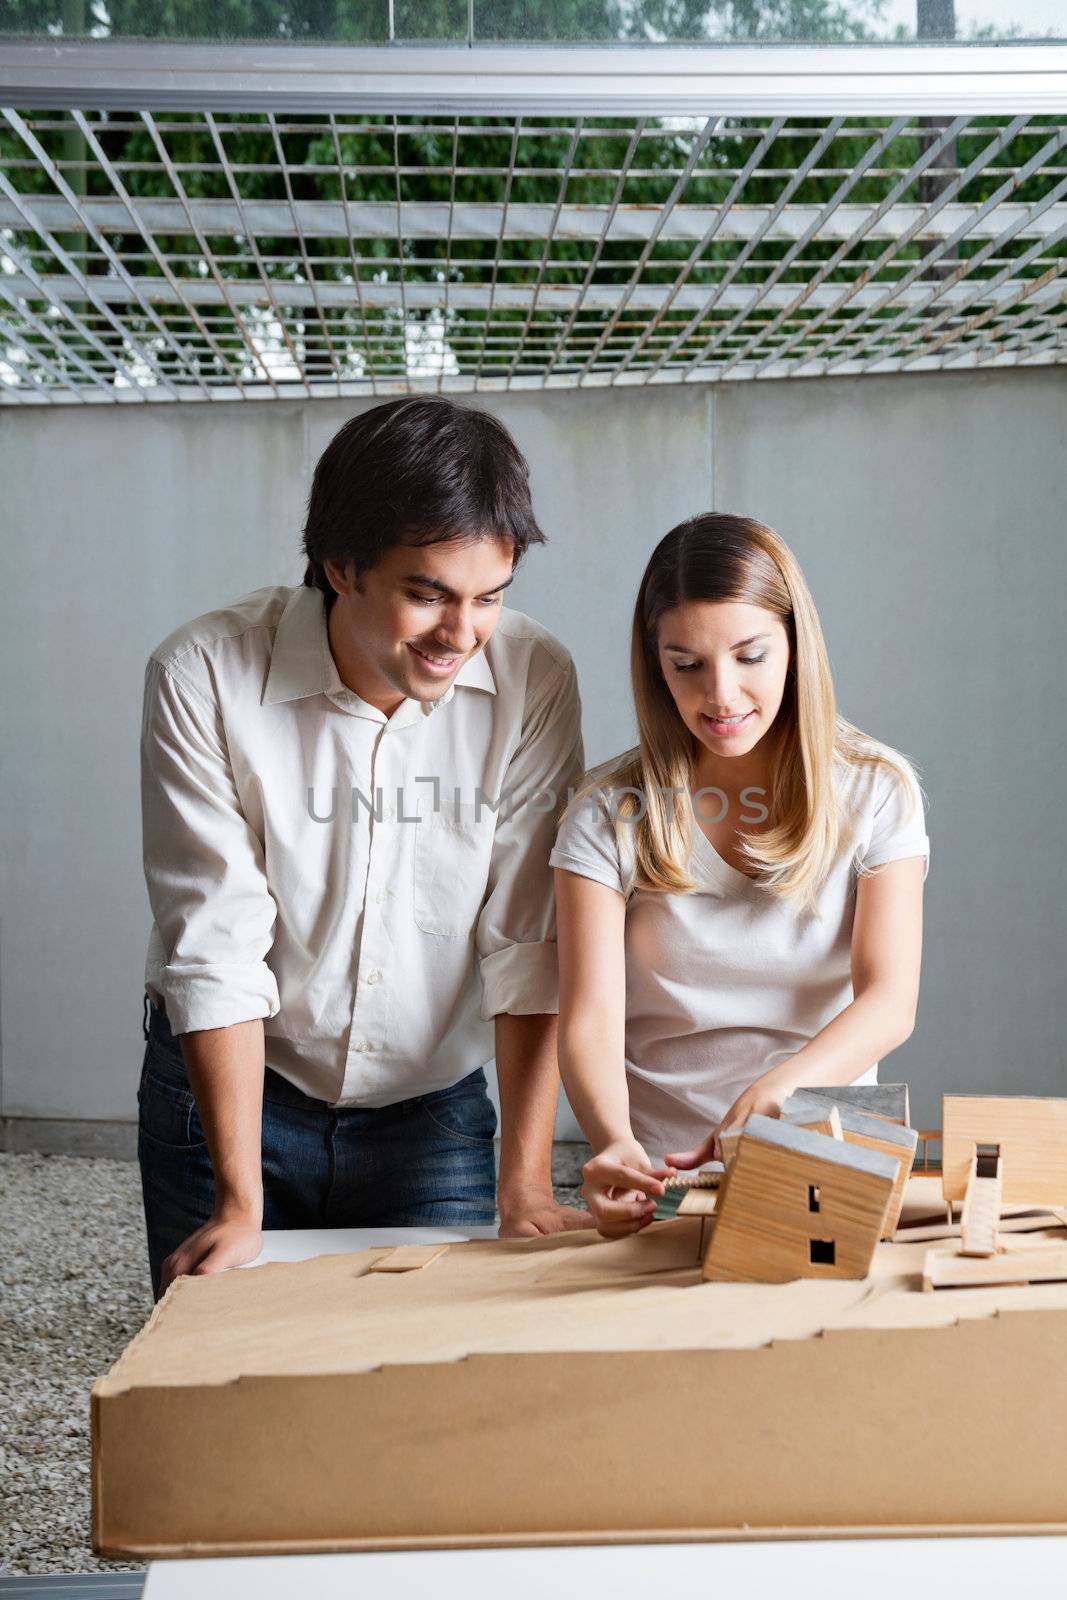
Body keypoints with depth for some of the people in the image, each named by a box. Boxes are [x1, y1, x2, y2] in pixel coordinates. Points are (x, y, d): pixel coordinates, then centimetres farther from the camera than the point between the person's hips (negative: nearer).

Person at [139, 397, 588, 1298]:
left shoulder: (534, 682, -15)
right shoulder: (204, 676, -20)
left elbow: (529, 947, -15)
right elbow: (216, 945, -19)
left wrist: (526, 1185, -19)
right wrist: (240, 1205, -19)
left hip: (433, 1112, 1)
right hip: (229, 1088, -1)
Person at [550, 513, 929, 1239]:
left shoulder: (876, 791, 2)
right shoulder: (610, 815, 0)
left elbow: (889, 1001, -8)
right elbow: (590, 1020, -8)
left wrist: (771, 1093, -27)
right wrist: (614, 1143, -30)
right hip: (655, 1177, 1)